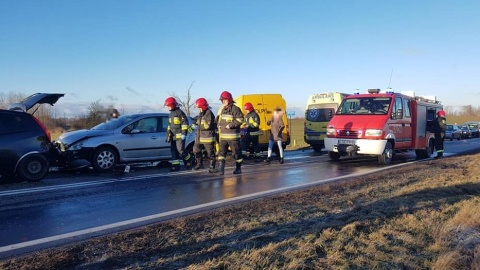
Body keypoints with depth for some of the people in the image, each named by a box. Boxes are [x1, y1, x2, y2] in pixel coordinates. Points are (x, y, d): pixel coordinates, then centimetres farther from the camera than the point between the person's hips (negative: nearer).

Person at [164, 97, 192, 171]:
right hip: (173, 136, 8)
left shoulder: (180, 112, -8)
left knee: (180, 150, -11)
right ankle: (176, 165, 7)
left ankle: (189, 159, 13)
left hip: (179, 136, -8)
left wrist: (184, 134, -18)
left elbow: (185, 123, -13)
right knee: (173, 150, 4)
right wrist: (168, 135, 21)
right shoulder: (171, 114, 19)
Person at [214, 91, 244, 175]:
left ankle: (238, 168, 18)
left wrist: (230, 125, -19)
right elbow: (219, 119, 27)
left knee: (236, 152, 4)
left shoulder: (235, 109, -8)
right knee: (221, 152, -4)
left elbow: (240, 120, -15)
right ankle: (221, 168, -8)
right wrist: (219, 125, 7)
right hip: (223, 136, 7)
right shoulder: (222, 110, 15)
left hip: (233, 136, -6)